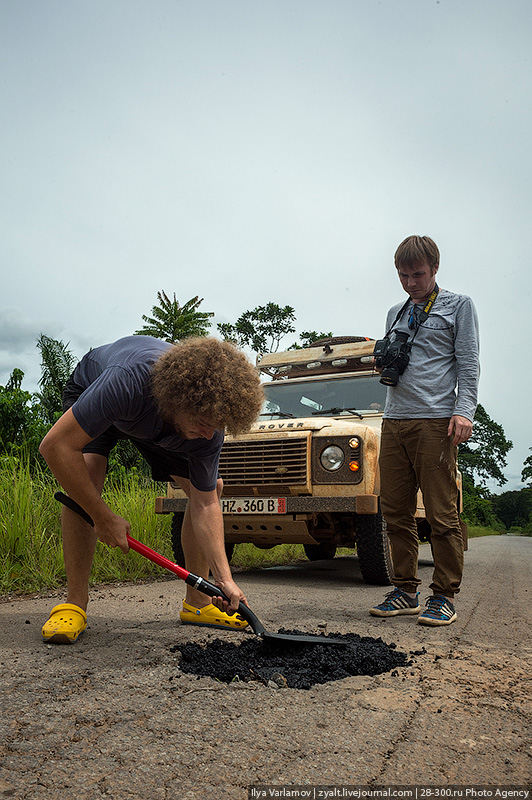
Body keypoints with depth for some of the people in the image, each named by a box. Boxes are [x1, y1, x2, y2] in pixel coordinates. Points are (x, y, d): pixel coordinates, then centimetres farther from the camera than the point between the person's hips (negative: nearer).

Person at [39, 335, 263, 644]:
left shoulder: (209, 427, -31)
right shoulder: (128, 381, -48)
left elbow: (205, 505, -23)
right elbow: (56, 446, -43)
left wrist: (224, 579, -31)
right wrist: (105, 519, -38)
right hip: (89, 390, -3)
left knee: (209, 489, -10)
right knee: (86, 474, -31)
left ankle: (197, 603, 4)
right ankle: (75, 603, -17)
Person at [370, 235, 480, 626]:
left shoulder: (459, 305, 8)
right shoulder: (395, 313, 22)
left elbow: (468, 363, 0)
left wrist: (464, 411, -11)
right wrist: (384, 364, 9)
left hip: (435, 420, -5)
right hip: (394, 420, 5)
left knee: (442, 514, -4)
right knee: (396, 512, 5)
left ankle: (444, 597, 7)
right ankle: (406, 592, 15)